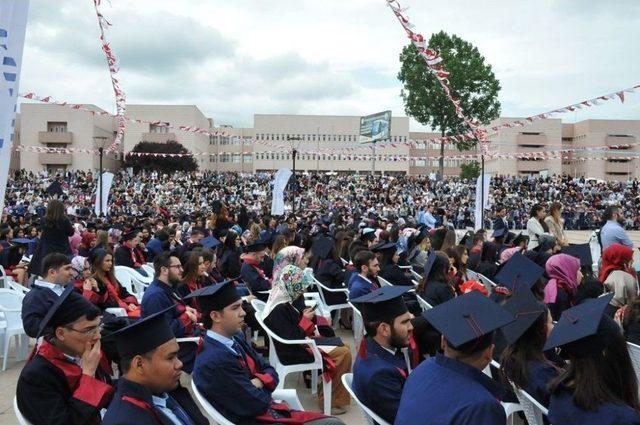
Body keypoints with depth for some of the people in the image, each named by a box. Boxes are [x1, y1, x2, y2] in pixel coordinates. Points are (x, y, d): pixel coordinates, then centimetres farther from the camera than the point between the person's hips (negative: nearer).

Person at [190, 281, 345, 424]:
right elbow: (257, 404, -20)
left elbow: (270, 371, 8)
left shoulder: (236, 338, 2)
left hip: (270, 411, 8)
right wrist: (263, 387, 0)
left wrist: (258, 382, -12)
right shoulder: (214, 361, -25)